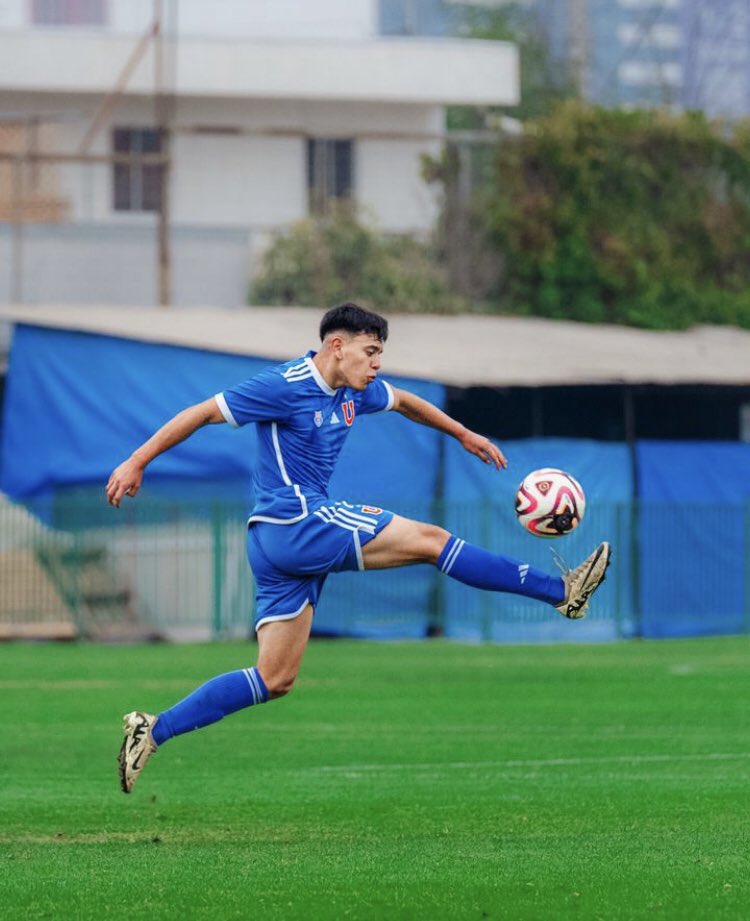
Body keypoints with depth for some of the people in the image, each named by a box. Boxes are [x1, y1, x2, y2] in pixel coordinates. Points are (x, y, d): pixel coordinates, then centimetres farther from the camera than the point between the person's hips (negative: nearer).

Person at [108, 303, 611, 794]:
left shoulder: (354, 391, 12)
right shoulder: (283, 387, -13)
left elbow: (403, 400, 33)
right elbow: (201, 413, -9)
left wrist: (464, 434, 38)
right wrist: (136, 463, -9)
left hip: (280, 547, 10)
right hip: (295, 525, -10)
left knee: (276, 680, 6)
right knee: (430, 539, -7)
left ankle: (154, 730, 3)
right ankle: (560, 590, -4)